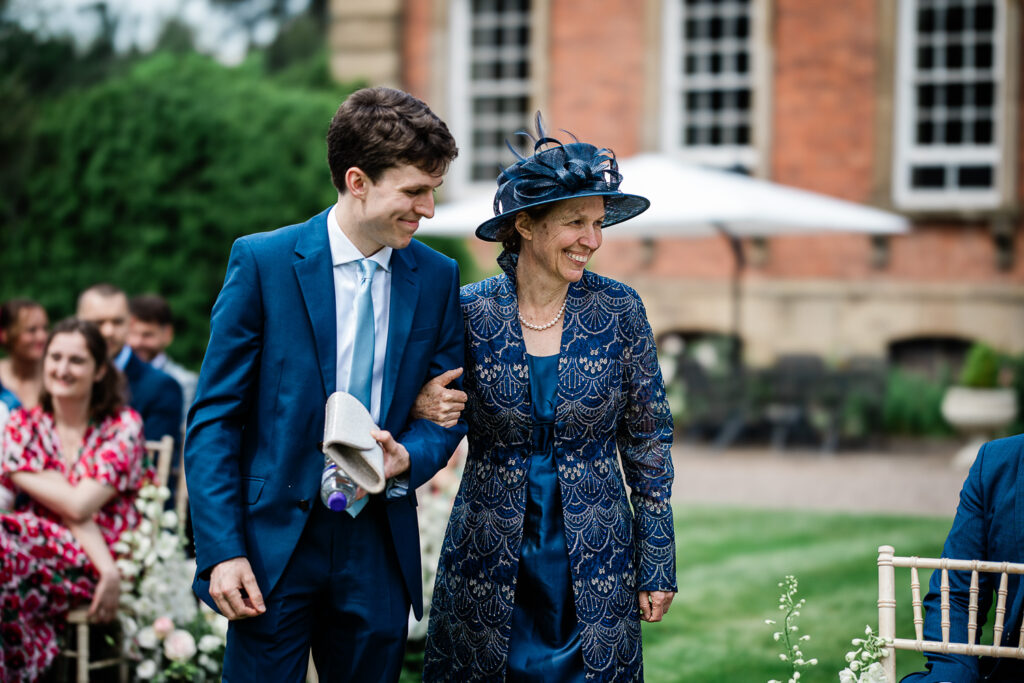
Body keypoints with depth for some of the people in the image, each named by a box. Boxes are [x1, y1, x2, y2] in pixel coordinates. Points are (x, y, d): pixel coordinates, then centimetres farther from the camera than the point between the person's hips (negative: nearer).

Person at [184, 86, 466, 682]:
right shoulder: (262, 262, -5)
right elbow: (214, 417, -5)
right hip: (275, 539, -3)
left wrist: (410, 457, -11)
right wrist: (222, 551, -12)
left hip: (379, 546, 3)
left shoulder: (439, 279, 6)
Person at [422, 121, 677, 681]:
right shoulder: (469, 310, -5)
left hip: (595, 567, 0)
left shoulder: (618, 309, -3)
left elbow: (647, 440, 3)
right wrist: (425, 408, -19)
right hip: (489, 567, 0)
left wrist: (658, 567, 1)